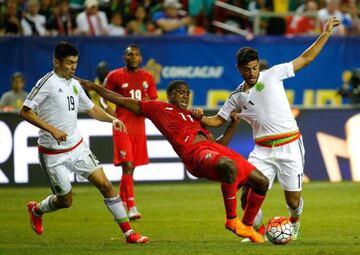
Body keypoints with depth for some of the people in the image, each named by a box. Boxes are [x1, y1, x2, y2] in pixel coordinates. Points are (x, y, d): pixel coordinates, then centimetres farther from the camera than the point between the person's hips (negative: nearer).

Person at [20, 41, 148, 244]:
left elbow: (91, 109, 20)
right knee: (65, 201, 5)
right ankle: (36, 210, 38)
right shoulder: (47, 83, -15)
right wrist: (51, 129, -25)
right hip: (53, 154, -6)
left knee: (105, 185, -6)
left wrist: (111, 119, 2)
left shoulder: (75, 84, 7)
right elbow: (25, 112, -17)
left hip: (77, 147, 6)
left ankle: (128, 232, -2)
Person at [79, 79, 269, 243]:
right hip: (195, 154, -8)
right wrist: (93, 87, 19)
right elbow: (121, 100, 21)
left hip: (214, 147, 8)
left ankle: (247, 226, 19)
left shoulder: (194, 116, 33)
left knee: (261, 181, 2)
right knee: (228, 165, -40)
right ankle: (232, 220, -24)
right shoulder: (158, 108, 18)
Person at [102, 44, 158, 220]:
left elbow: (155, 103, 15)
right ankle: (131, 208, -19)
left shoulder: (147, 78, 9)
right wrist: (109, 112, -10)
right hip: (122, 126, -5)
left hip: (139, 126, 5)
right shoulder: (115, 76, -2)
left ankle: (120, 205, 26)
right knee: (127, 166, -15)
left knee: (131, 168, 11)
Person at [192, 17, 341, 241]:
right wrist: (200, 118, -4)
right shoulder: (237, 97, 10)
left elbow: (305, 58, 4)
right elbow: (218, 120, 17)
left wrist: (326, 34, 1)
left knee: (293, 201, 1)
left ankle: (295, 221, 36)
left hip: (289, 145, -2)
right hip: (263, 151, 2)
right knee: (248, 197, -14)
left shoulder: (272, 75, 1)